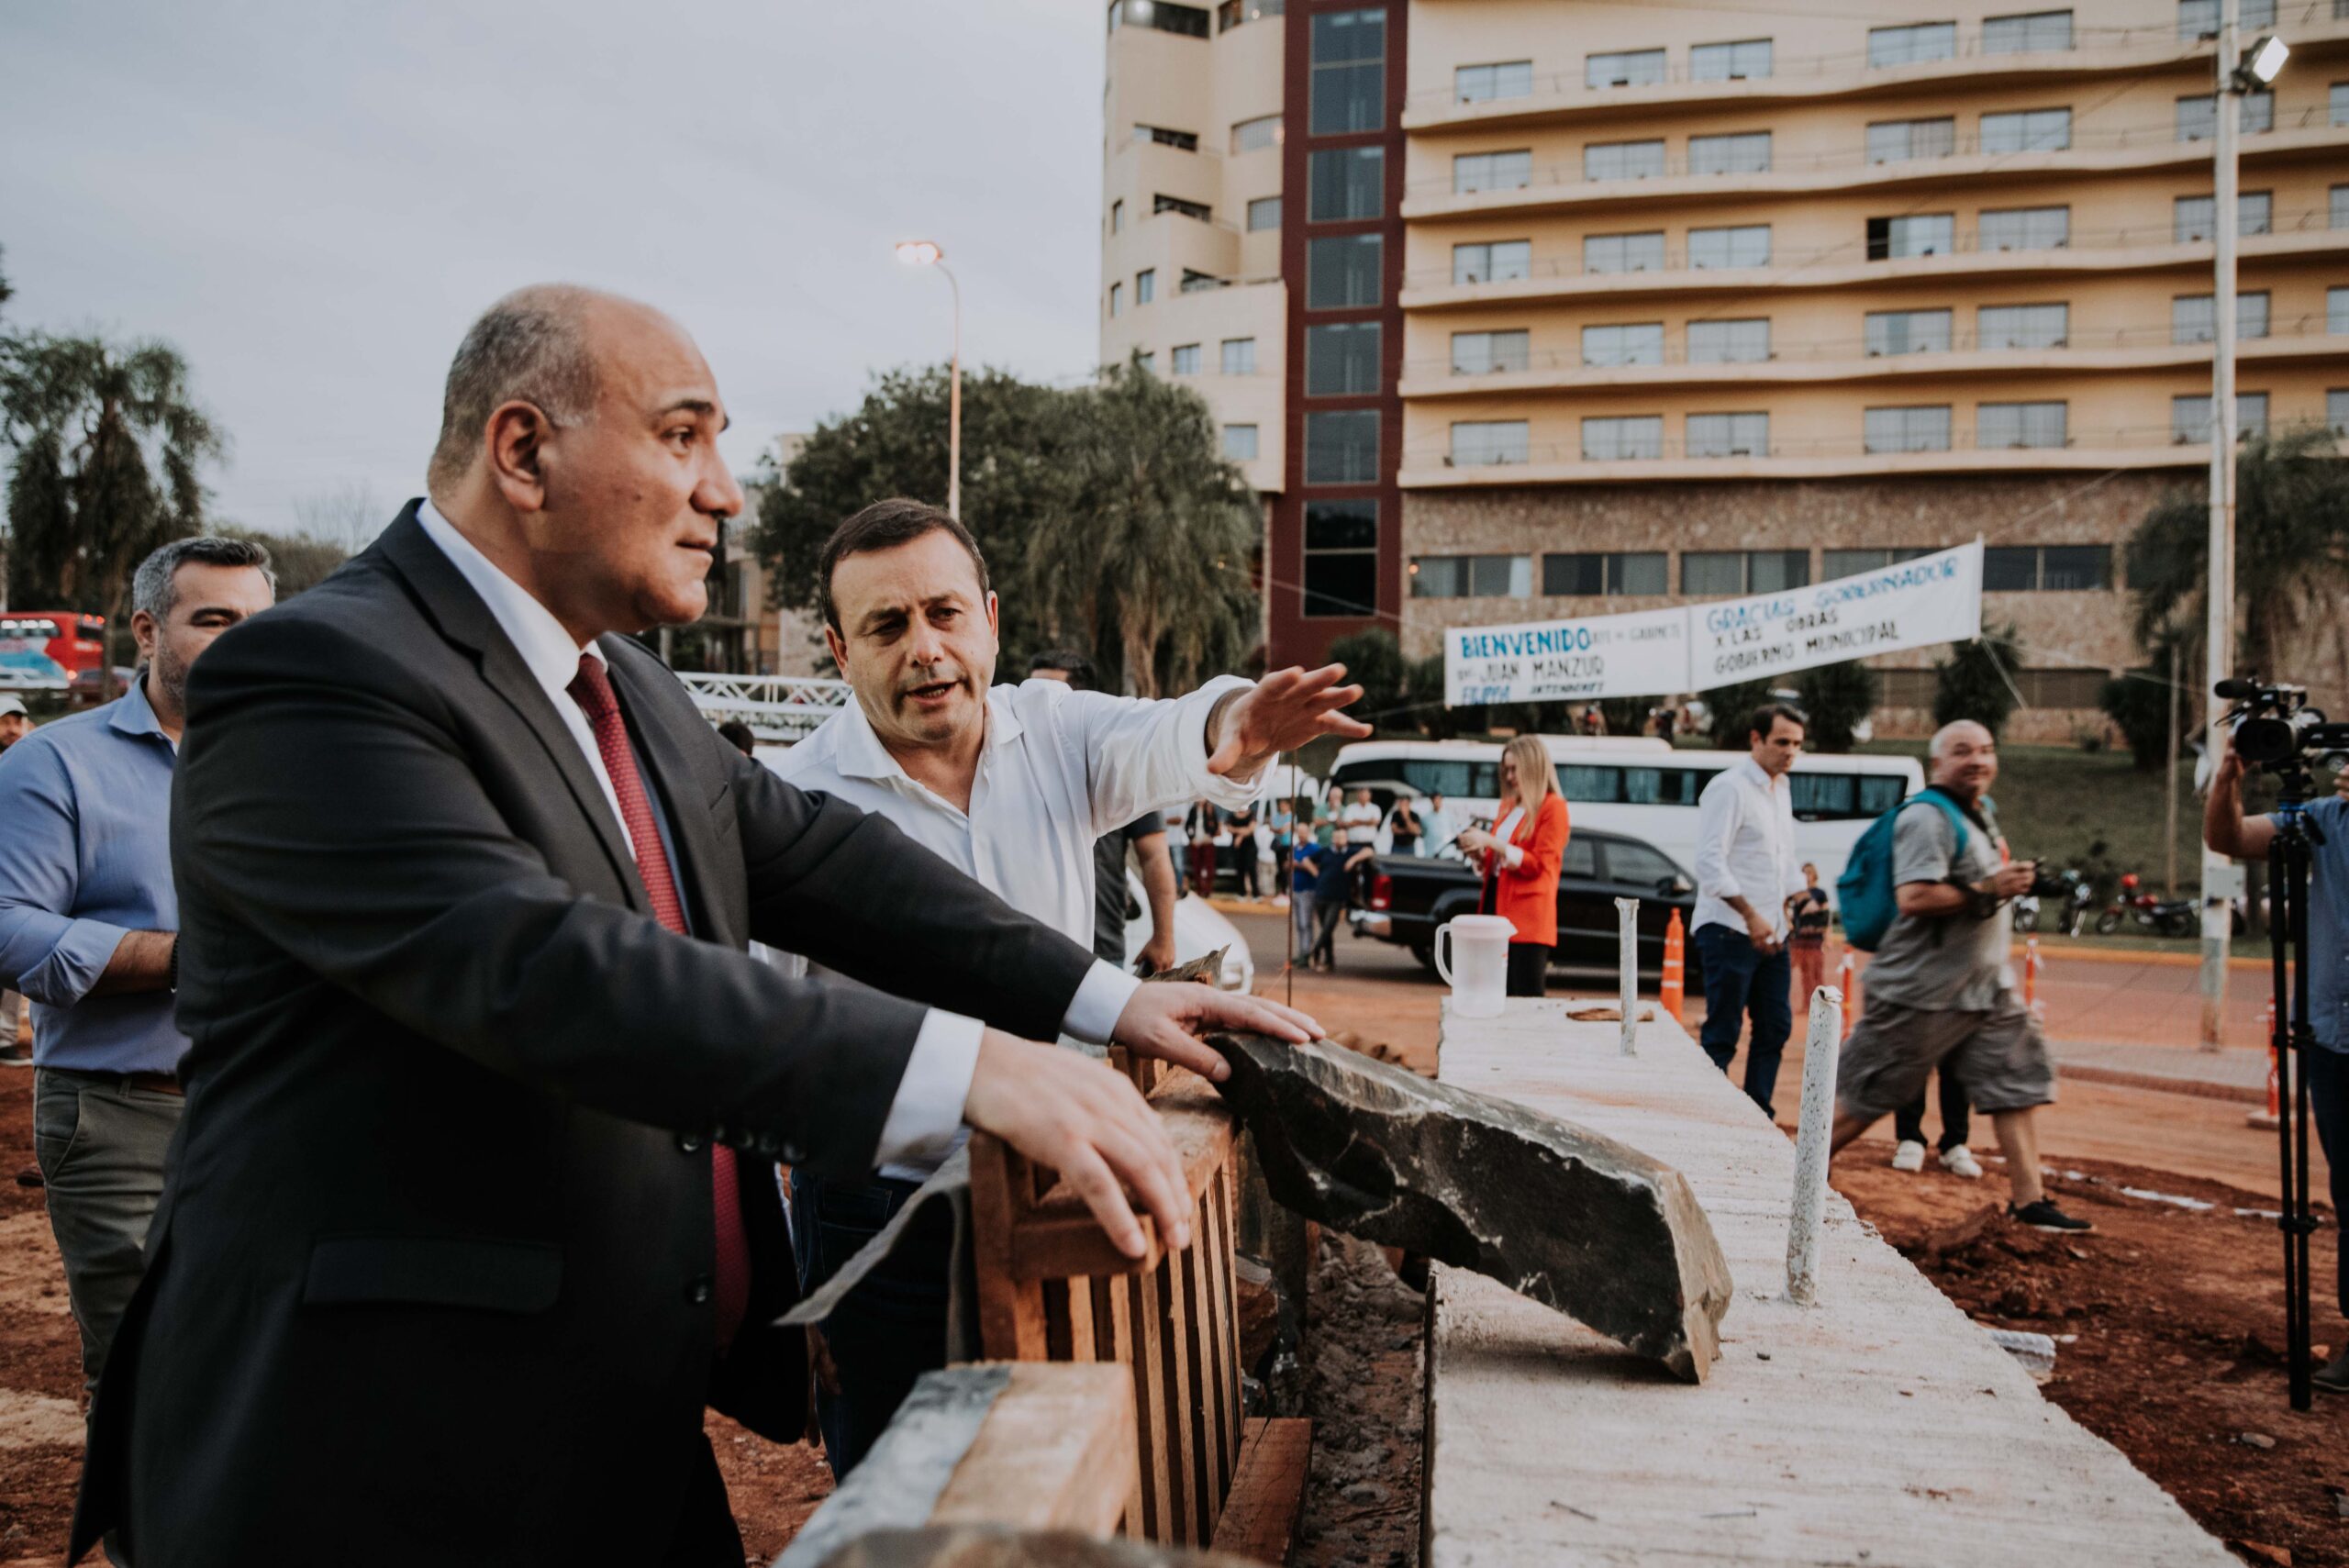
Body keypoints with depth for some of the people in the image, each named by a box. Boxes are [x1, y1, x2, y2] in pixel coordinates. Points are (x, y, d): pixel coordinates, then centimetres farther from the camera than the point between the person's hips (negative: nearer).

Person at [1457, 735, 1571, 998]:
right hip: (1496, 905, 7)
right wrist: (1479, 852, 5)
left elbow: (1539, 864, -12)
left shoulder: (1553, 807, -5)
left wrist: (1491, 841, -17)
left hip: (1527, 918, -7)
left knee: (1527, 1001, -7)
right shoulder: (1509, 805, 17)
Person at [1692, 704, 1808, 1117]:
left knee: (1775, 1027, 11)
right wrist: (1750, 915, -21)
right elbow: (1710, 862, -18)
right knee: (1721, 1034, -4)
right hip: (1729, 931, -9)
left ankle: (1759, 1119, 20)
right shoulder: (1729, 787, -11)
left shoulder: (1781, 788, 16)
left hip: (1771, 932, 9)